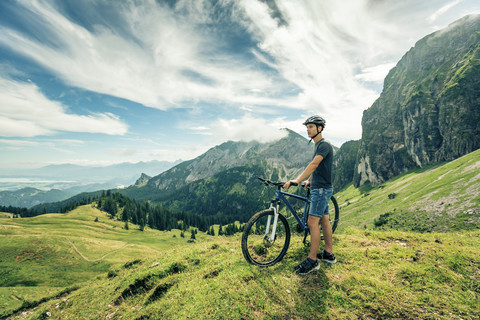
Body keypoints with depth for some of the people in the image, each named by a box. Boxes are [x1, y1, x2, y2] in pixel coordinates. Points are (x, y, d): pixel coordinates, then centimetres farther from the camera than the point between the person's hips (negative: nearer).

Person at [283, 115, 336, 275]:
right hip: (319, 188, 10)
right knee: (324, 220, 15)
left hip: (322, 189, -10)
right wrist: (309, 180, 11)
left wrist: (297, 180, -36)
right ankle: (329, 254, 27)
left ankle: (312, 261, 0)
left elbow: (314, 164, -29)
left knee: (312, 222, -9)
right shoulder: (318, 145, 16)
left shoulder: (324, 145, -15)